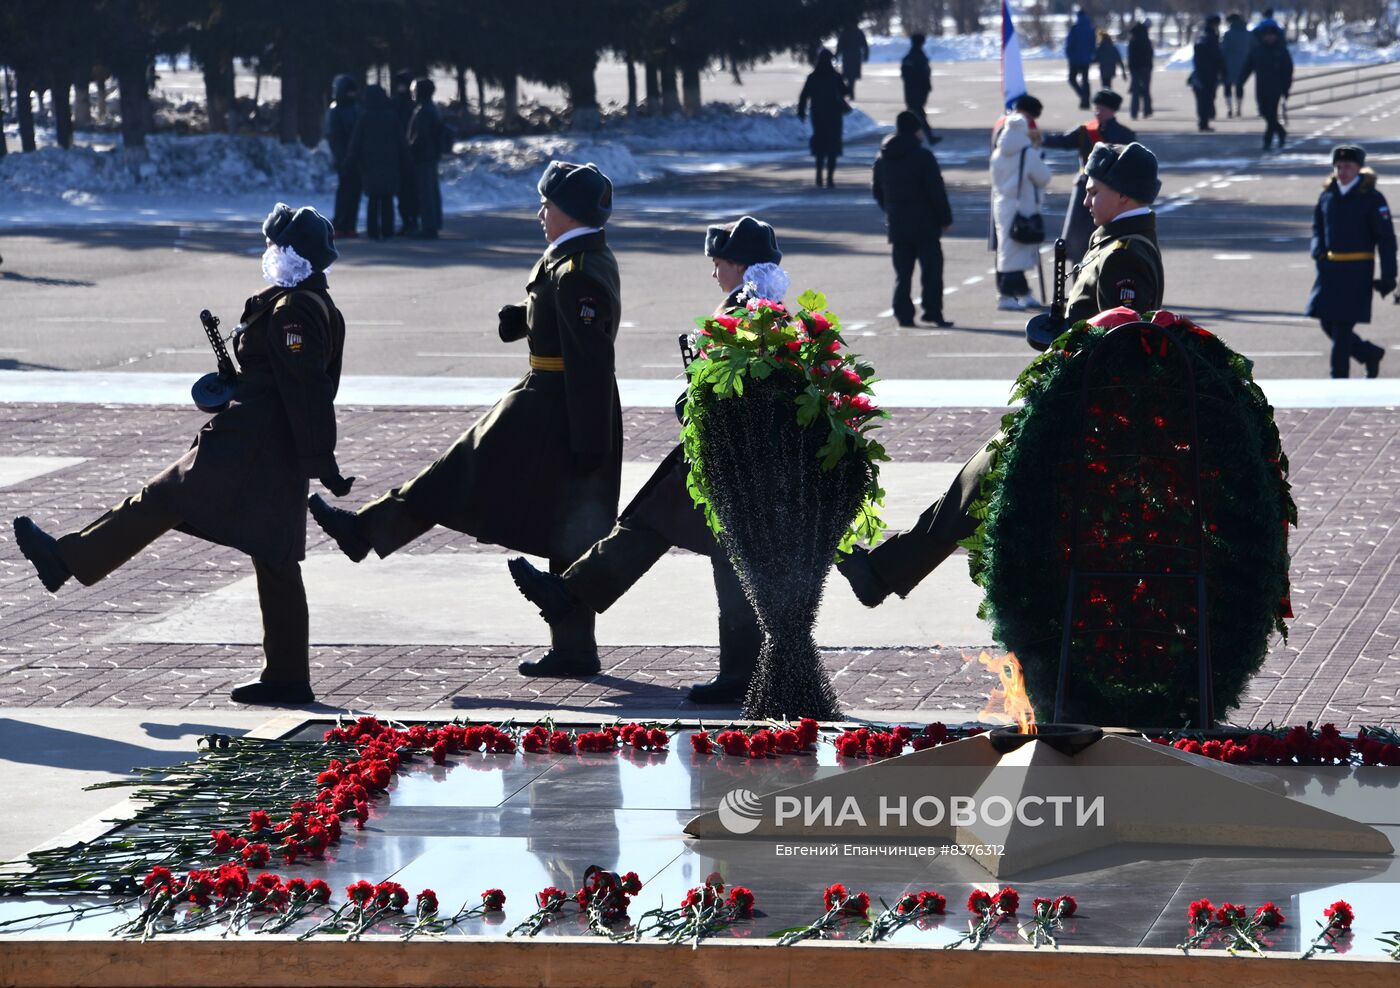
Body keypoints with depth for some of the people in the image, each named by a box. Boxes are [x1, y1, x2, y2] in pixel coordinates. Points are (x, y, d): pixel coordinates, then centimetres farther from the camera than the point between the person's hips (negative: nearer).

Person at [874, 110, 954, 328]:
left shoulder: (882, 158, 6)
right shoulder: (922, 156, -12)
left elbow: (876, 189, 15)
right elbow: (936, 190, -12)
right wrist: (945, 218, -4)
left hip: (896, 224, 5)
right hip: (924, 224, -5)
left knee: (902, 272, 8)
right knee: (931, 269, 2)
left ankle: (903, 314, 4)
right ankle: (933, 312, -3)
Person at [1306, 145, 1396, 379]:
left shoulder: (1371, 198, -9)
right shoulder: (1327, 194, 6)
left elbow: (1386, 238, -9)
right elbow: (1318, 225, 20)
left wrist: (1388, 276, -13)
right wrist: (1318, 251, -1)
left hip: (1358, 270, -6)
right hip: (1331, 268, 6)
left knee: (1343, 325, -8)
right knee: (1328, 323, 8)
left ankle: (1339, 378, 0)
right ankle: (1371, 355, 29)